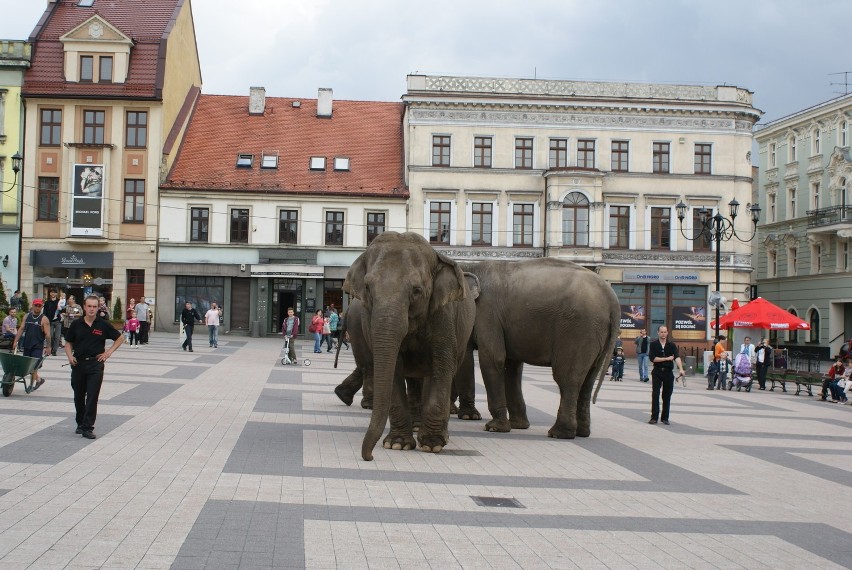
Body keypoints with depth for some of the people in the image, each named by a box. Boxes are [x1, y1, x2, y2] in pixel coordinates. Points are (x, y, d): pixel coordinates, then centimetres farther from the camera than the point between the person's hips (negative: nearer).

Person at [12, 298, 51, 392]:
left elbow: (47, 334, -8)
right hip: (26, 345, 6)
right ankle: (38, 380, 27)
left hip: (38, 346, -5)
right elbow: (21, 329, 11)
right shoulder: (27, 316, 9)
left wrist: (48, 347, -11)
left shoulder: (44, 319, -6)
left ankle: (33, 383, -3)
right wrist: (15, 341, 5)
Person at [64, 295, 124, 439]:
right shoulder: (76, 324, 3)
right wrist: (70, 356, -5)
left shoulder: (103, 325, -1)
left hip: (95, 364, -2)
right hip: (78, 363, 2)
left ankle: (88, 427, -7)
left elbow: (120, 338, 10)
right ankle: (80, 423, 29)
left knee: (92, 397, -8)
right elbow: (68, 342, 12)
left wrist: (109, 352, 1)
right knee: (79, 396, 12)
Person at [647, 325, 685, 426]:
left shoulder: (672, 345, 3)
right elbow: (652, 358, -10)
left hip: (668, 372, 1)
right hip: (657, 372, -1)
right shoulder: (654, 344, 1)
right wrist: (667, 359, -11)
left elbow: (677, 357, -12)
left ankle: (665, 417, 13)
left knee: (667, 396, 5)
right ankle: (654, 417, -1)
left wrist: (681, 369, -29)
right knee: (655, 395, -4)